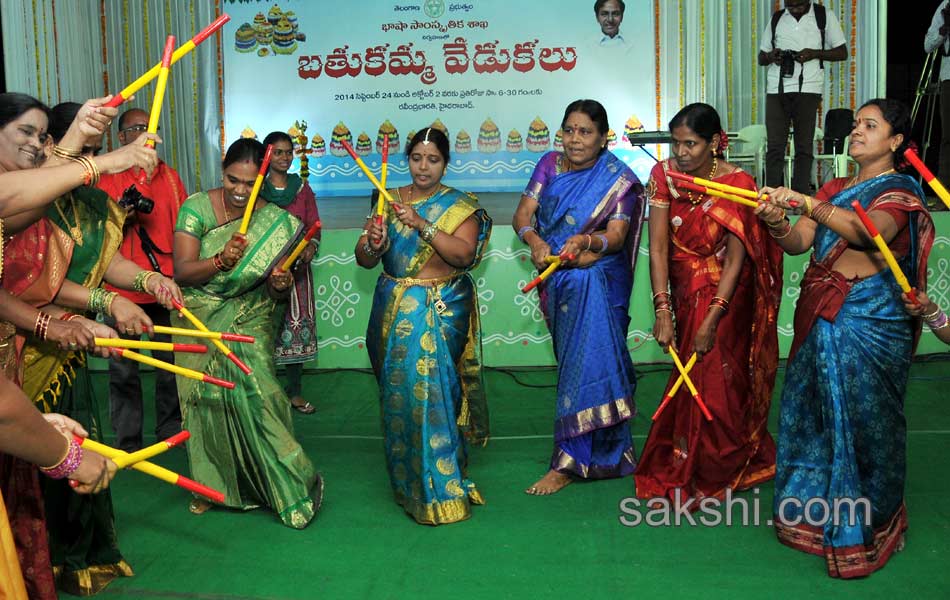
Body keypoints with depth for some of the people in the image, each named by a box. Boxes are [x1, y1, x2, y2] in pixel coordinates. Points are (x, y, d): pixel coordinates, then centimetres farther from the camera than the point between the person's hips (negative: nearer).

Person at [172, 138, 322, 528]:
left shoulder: (275, 221, -6)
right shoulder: (197, 208, -9)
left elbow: (277, 293, -2)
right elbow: (182, 271, -16)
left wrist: (280, 286, -25)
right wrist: (221, 261, -33)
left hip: (249, 323, -1)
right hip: (201, 324, 1)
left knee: (253, 391, -17)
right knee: (206, 402, 5)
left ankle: (291, 486, -5)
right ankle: (212, 484, 27)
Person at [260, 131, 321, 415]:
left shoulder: (302, 188, 10)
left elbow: (314, 226, 9)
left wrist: (310, 247, -11)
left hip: (297, 266, 3)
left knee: (298, 325, 4)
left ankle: (295, 391, 13)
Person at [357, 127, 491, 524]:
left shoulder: (460, 205, 1)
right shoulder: (389, 201, 9)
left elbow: (464, 255, -14)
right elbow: (364, 260, 5)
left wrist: (423, 224, -23)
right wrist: (372, 242, -17)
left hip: (440, 311, -3)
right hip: (393, 311, 3)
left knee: (429, 388, -11)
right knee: (397, 390, 4)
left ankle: (439, 488, 0)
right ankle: (407, 480, 20)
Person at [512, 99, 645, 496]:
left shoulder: (618, 179, -8)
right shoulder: (550, 165, 4)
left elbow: (616, 236, -19)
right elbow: (522, 214, -5)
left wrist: (585, 241, -40)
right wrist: (534, 241, -27)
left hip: (596, 281, -5)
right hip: (556, 281, 5)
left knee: (585, 362, -10)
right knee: (572, 360, 14)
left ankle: (569, 462, -6)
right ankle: (604, 451, 31)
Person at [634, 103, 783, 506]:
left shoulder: (738, 183, -19)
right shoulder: (664, 175, -11)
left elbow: (736, 258, -19)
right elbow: (657, 247, -14)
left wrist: (712, 319, -23)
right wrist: (662, 310, -21)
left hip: (726, 292, -3)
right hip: (685, 290, 3)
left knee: (714, 380, 0)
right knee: (690, 376, 10)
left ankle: (708, 475, 18)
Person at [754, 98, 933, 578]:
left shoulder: (899, 192, -4)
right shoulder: (834, 189, 16)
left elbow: (867, 232, -26)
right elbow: (799, 243, 3)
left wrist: (805, 202, -34)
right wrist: (776, 222, -19)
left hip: (868, 322, -6)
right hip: (818, 317, 6)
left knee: (859, 421, -2)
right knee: (811, 413, 9)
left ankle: (860, 527, 12)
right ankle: (814, 513, 23)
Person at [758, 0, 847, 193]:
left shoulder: (825, 16, 7)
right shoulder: (776, 19, 15)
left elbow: (842, 52, 7)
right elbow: (761, 57, 20)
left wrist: (814, 53, -9)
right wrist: (771, 56, -4)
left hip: (808, 88, -2)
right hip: (776, 88, 2)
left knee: (804, 146, -2)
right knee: (774, 145, -4)